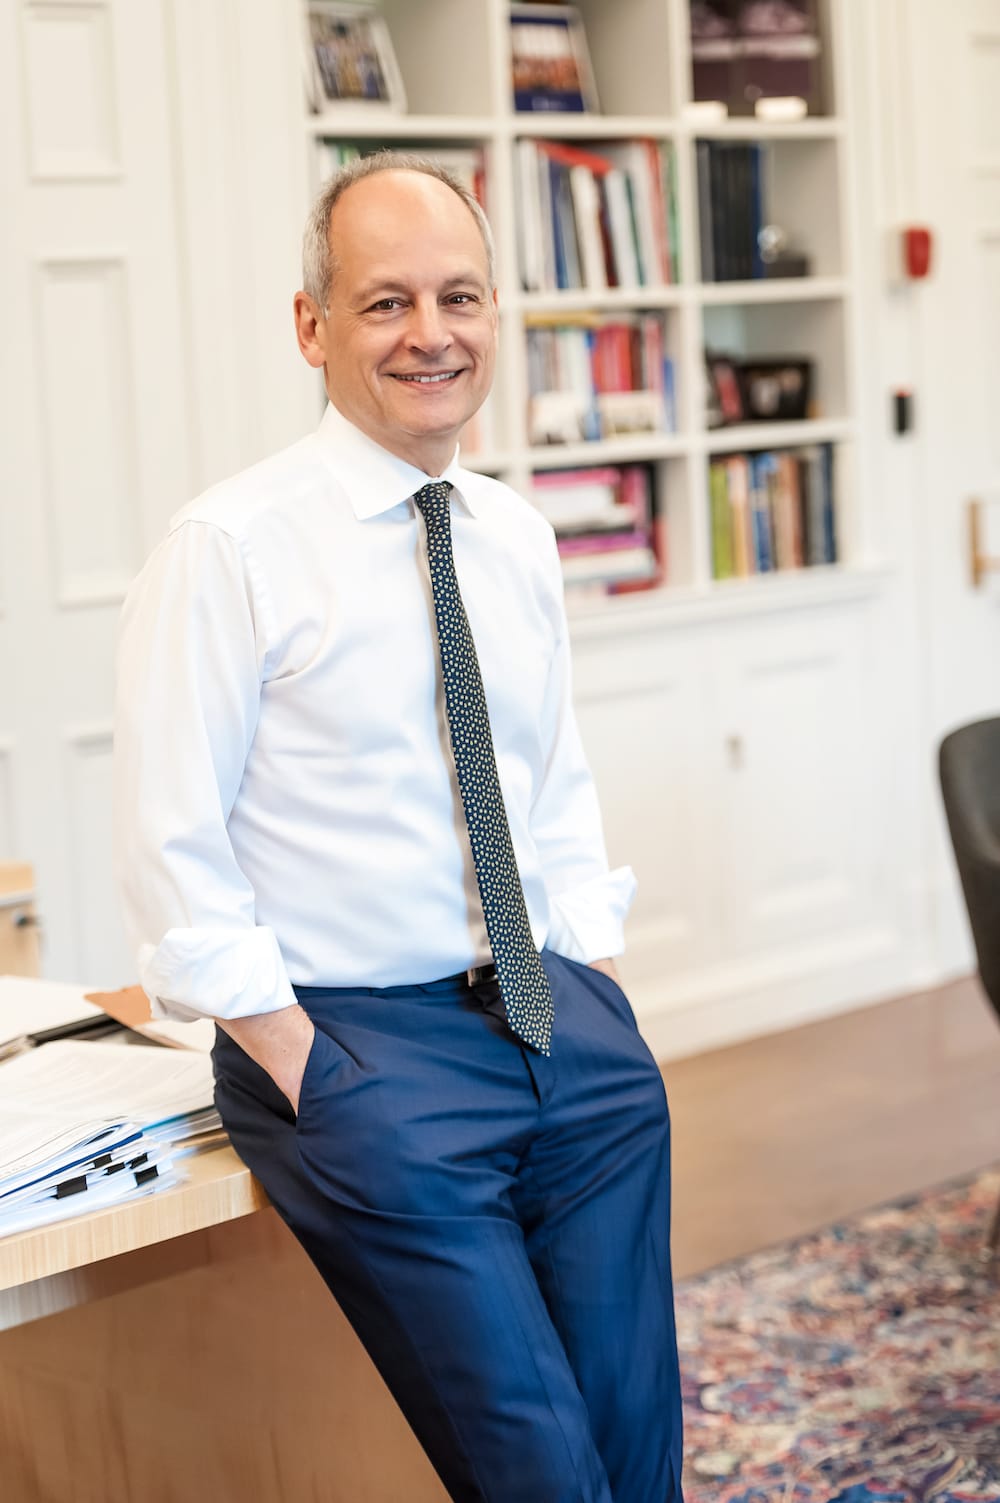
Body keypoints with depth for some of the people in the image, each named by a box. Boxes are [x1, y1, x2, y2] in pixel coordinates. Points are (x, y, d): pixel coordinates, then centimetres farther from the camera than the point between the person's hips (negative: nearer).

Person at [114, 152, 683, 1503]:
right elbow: (171, 849, -11)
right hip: (357, 1040, -6)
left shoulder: (519, 538, 10)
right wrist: (304, 1075, -14)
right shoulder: (229, 549, -9)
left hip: (560, 1023, 6)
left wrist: (599, 979, 6)